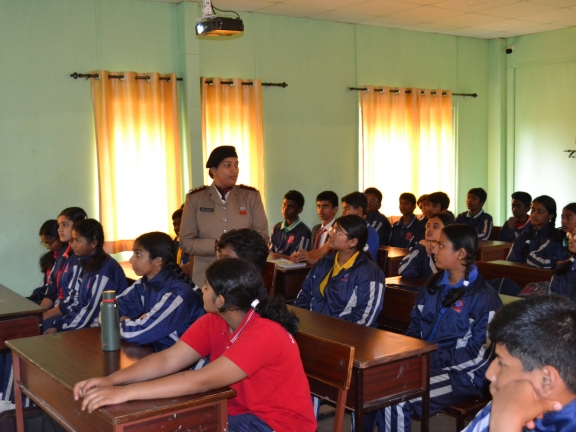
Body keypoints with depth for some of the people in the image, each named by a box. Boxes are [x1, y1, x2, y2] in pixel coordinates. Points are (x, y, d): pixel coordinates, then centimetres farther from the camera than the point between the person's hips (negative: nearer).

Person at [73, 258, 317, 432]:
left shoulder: (263, 334, -28)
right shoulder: (213, 321, -3)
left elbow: (203, 381, -35)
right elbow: (167, 360, -10)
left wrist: (126, 392, -38)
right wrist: (111, 380, -25)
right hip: (239, 411, 7)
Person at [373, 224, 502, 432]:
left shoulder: (484, 297, -12)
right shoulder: (434, 284, 10)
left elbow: (478, 354, -14)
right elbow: (415, 325, 16)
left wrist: (432, 360, -17)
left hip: (461, 374, -6)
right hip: (422, 362, 7)